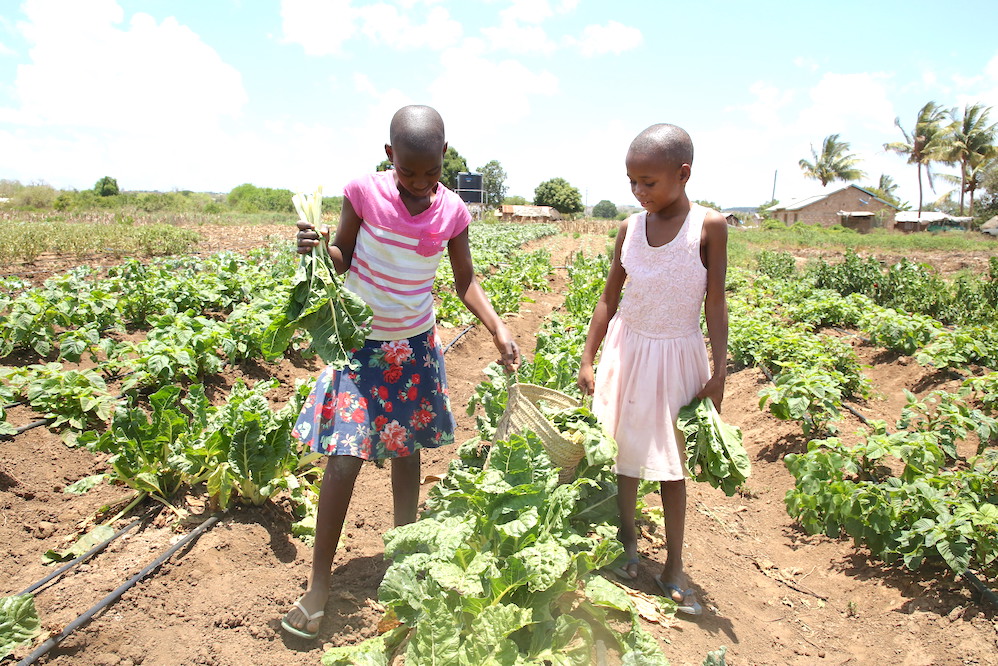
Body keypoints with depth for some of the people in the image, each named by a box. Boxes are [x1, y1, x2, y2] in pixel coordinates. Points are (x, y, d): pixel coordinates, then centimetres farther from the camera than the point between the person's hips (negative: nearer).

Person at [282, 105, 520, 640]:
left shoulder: (452, 211, -6)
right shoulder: (364, 192, -13)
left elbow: (466, 282, 2)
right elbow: (342, 259, -3)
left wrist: (498, 330, -10)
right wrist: (317, 248, -25)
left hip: (415, 346, 3)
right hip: (360, 341, -2)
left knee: (407, 452, 13)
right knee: (344, 459, -6)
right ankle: (319, 582, 11)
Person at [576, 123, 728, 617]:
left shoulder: (709, 226, -9)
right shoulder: (630, 228, -1)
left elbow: (715, 304, -7)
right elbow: (609, 298, 5)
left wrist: (719, 371, -9)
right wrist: (587, 361, 3)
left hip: (678, 357, -2)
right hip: (628, 351, 3)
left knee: (672, 466, 8)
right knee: (624, 455, 8)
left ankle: (673, 569, 23)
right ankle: (628, 547, 29)